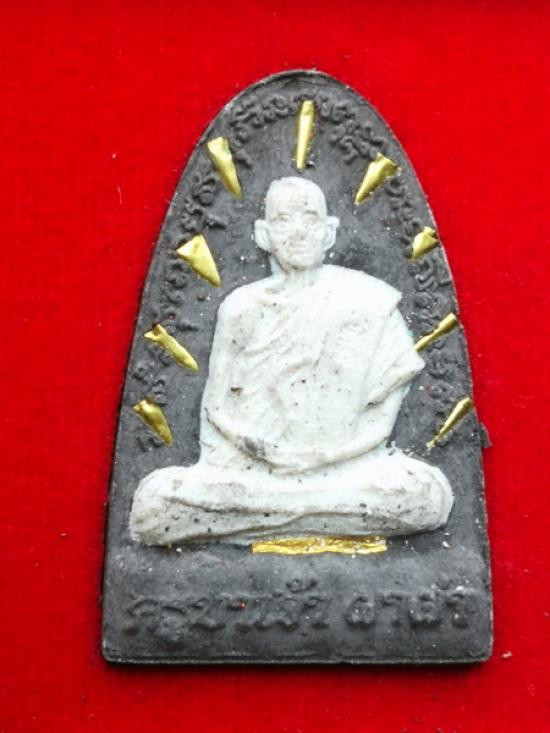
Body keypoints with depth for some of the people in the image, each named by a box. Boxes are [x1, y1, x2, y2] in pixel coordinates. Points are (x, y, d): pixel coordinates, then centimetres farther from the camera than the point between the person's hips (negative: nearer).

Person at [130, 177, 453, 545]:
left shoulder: (363, 301, 0)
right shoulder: (243, 307, 3)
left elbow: (393, 382, 1)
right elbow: (217, 405, 6)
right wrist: (249, 441, -12)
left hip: (344, 467, 0)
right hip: (249, 467, 0)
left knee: (430, 496, -28)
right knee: (153, 506, -23)